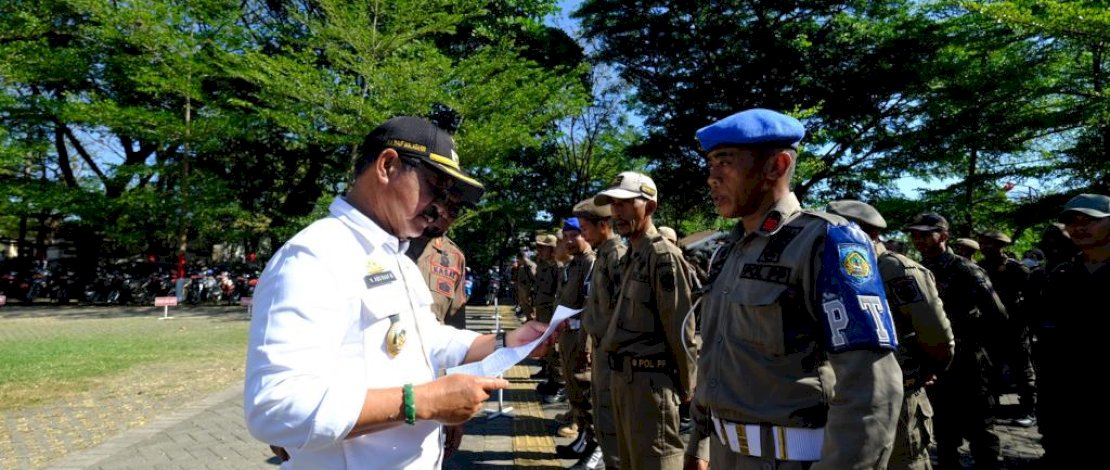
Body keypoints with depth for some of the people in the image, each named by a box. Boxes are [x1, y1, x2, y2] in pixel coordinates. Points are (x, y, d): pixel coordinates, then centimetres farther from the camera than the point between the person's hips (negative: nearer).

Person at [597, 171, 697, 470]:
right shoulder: (630, 257, 14)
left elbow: (681, 330, -16)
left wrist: (686, 386, -11)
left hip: (649, 379, -9)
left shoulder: (663, 256, -15)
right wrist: (618, 372, 14)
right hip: (623, 376, 9)